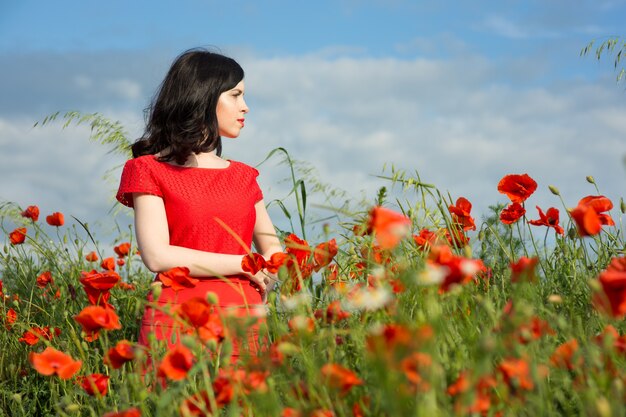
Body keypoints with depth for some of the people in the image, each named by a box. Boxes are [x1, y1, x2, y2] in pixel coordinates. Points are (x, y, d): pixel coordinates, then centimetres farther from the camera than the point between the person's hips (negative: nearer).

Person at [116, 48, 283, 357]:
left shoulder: (243, 176, 18)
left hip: (246, 325, 4)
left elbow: (274, 251, 18)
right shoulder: (149, 170, 3)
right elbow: (157, 256, -9)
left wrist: (265, 279, -6)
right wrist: (245, 265, -6)